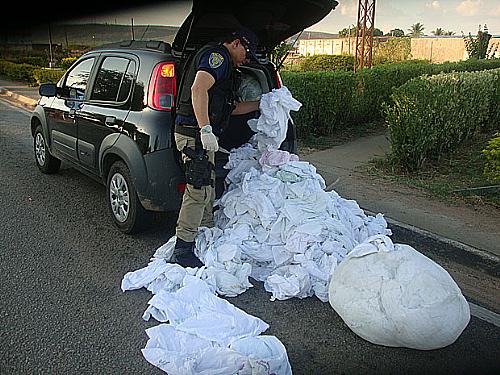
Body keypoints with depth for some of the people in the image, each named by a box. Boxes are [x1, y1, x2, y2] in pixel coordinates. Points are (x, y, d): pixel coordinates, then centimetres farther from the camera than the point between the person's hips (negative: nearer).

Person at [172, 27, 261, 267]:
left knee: (206, 191, 15)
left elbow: (230, 108, 32)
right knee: (199, 192, -10)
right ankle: (183, 251, -3)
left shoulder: (223, 65, 28)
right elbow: (198, 89, -24)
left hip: (200, 134, 11)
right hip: (195, 133, -11)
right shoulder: (217, 55, -6)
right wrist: (205, 129, -31)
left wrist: (262, 104, 30)